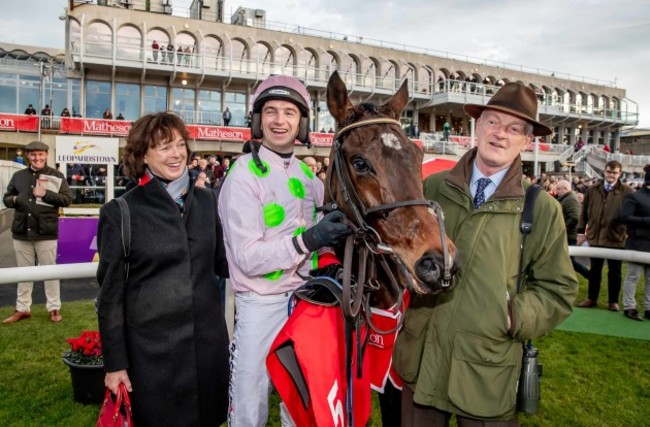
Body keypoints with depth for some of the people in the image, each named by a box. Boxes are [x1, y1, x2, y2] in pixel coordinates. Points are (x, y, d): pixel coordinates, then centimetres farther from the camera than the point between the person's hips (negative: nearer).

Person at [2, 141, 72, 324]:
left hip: (46, 232, -3)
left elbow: (67, 199, -6)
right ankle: (22, 309, 24)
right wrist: (14, 200, -7)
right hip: (21, 232, 4)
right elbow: (6, 198, 15)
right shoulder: (18, 176, 9)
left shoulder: (56, 175, -1)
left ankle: (54, 308, 15)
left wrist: (46, 194, -18)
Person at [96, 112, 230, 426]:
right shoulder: (121, 213, -8)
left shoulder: (206, 201, 3)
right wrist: (114, 362, -3)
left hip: (208, 340, 4)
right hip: (150, 347, -3)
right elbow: (111, 291, -5)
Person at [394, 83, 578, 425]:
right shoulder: (432, 188, -1)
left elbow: (558, 289, 1)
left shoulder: (542, 208, -4)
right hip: (421, 360, 2)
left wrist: (516, 316, -14)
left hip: (488, 371, -1)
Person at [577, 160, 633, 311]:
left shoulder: (626, 191, -3)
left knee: (614, 272, 10)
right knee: (594, 270, 13)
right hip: (595, 236, 2)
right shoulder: (593, 189, 4)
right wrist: (581, 231, 3)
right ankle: (592, 298, 24)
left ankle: (613, 301, 22)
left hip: (616, 238, -2)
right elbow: (584, 211, 6)